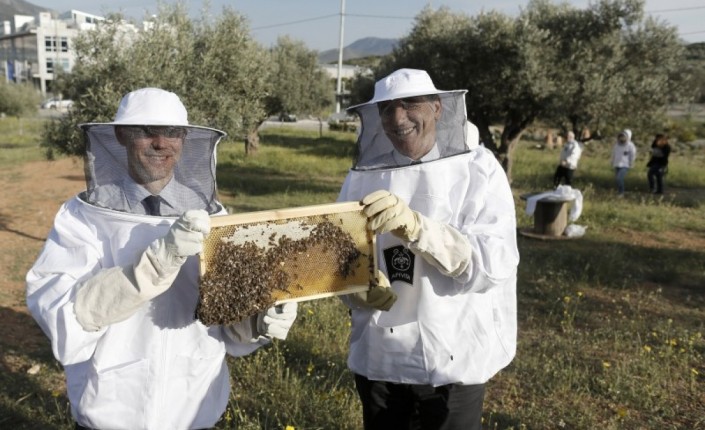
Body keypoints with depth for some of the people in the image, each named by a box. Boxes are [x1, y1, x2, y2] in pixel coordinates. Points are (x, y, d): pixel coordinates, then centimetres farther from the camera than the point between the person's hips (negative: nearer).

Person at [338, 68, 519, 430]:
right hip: (377, 357, 3)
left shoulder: (478, 170, -8)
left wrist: (416, 227, -31)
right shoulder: (363, 175, -1)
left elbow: (495, 263, -19)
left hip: (453, 359, -2)